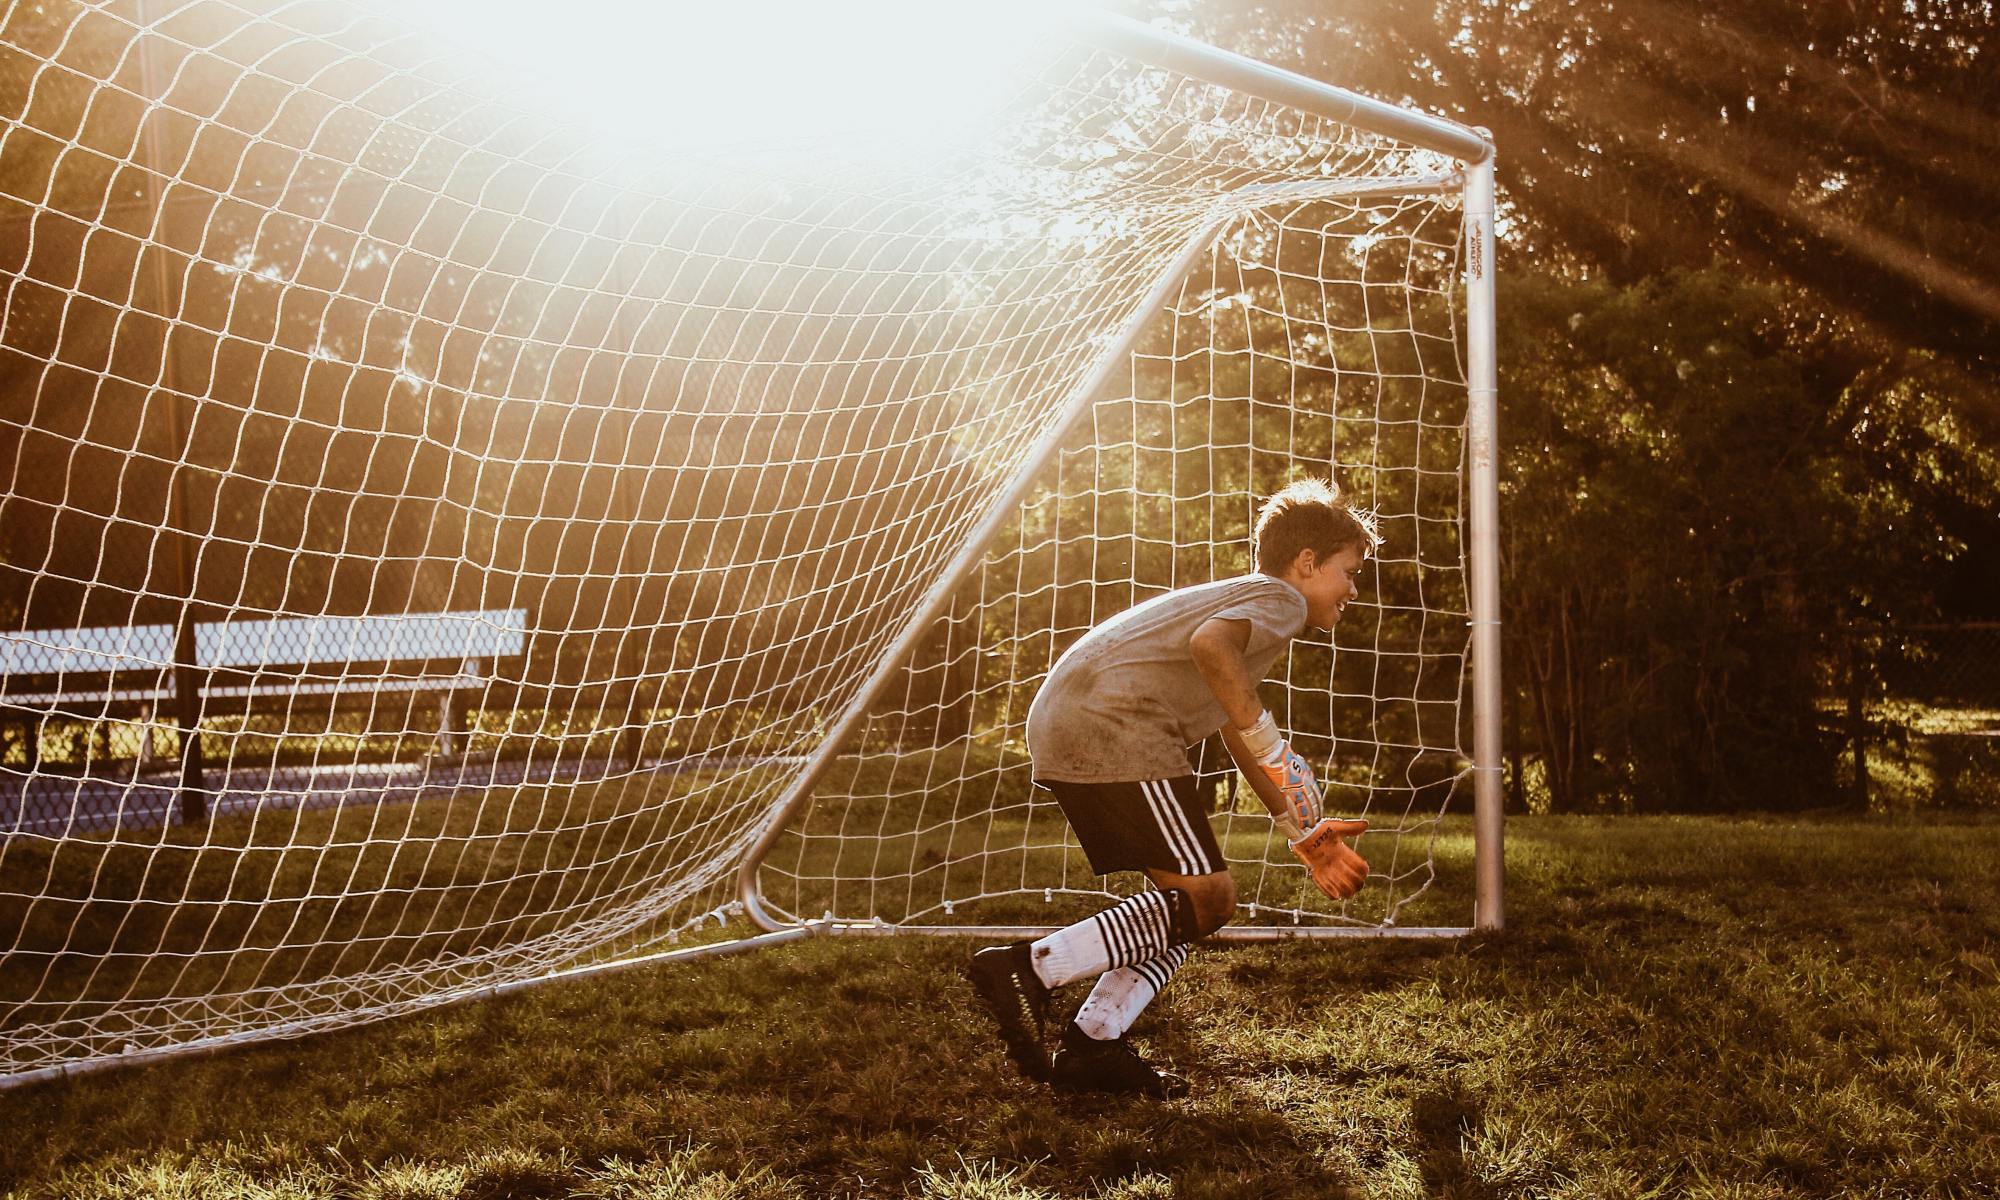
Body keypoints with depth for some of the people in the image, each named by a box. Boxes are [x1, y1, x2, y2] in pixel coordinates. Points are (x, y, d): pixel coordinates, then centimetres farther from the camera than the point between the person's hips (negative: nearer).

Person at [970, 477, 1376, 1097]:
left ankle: (1091, 1043, 7)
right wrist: (1264, 735, -18)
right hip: (1116, 726, -10)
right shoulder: (1282, 600, 1)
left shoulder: (1242, 598, 32)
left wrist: (1301, 831, 33)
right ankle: (1031, 967, -13)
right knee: (1206, 897, -9)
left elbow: (1239, 737, 37)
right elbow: (1209, 642, -24)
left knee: (1194, 896, 13)